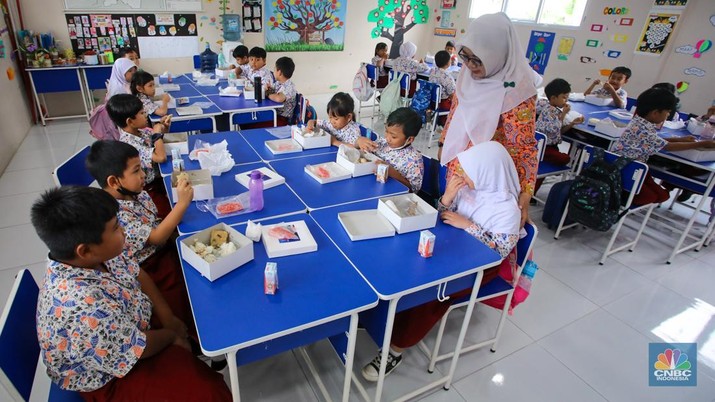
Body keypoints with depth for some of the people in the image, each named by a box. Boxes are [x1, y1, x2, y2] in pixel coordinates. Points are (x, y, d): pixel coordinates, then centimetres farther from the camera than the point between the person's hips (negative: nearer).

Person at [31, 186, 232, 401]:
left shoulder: (99, 254, -19)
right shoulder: (83, 306, -40)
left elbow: (136, 274, -1)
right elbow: (137, 348, -26)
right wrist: (172, 334, -7)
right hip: (111, 379, -7)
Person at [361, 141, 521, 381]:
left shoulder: (507, 208, -23)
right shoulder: (469, 186, -6)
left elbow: (500, 251, -19)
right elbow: (443, 218, 1)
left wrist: (468, 225, -25)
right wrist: (447, 197, -20)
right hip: (454, 250, 6)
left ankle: (396, 350, -10)